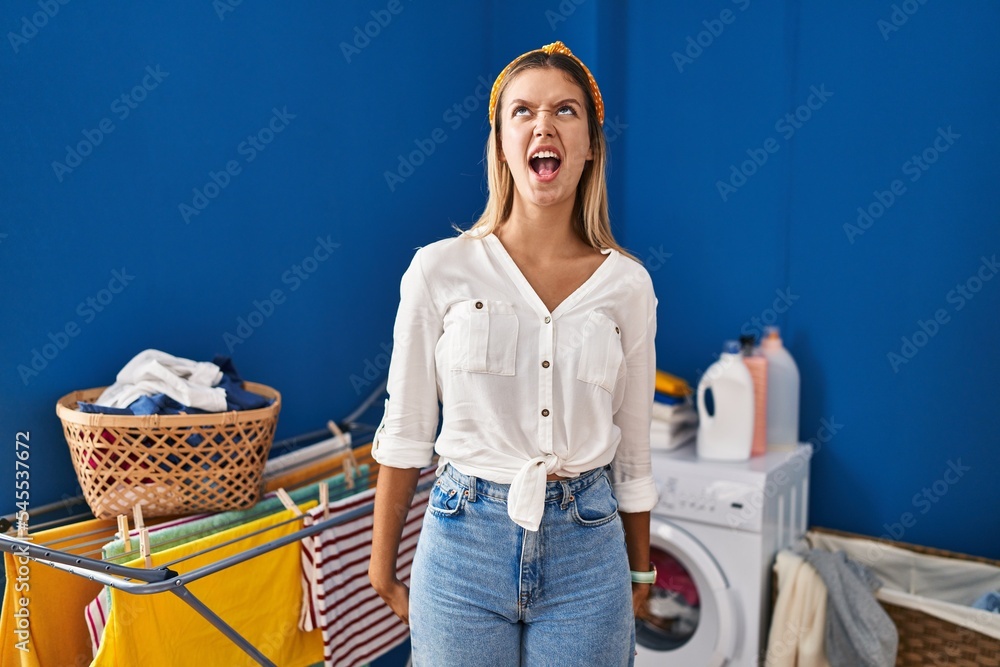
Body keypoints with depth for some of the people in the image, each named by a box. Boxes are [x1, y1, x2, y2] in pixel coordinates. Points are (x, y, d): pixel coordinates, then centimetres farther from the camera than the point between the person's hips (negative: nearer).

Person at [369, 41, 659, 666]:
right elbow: (405, 433, -1)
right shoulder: (440, 270, -8)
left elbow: (633, 449, 6)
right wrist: (383, 568, 4)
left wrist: (640, 574, 13)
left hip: (586, 545, 2)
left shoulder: (628, 284, -2)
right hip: (466, 540, -1)